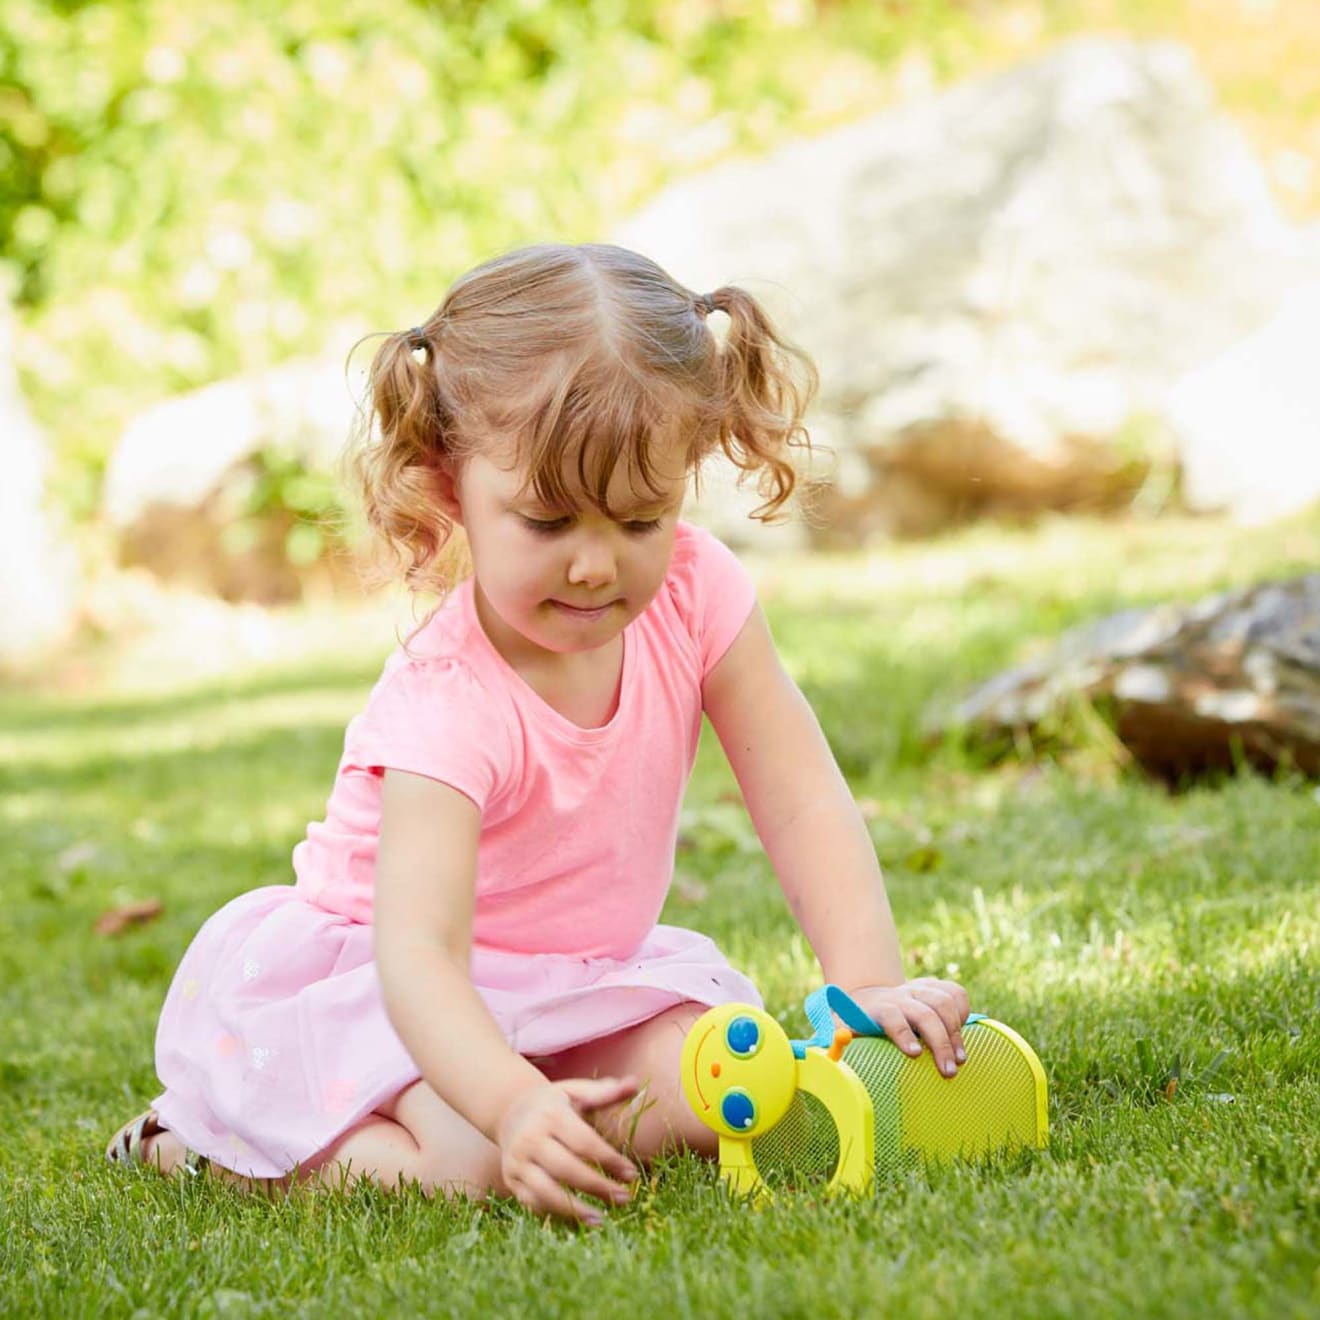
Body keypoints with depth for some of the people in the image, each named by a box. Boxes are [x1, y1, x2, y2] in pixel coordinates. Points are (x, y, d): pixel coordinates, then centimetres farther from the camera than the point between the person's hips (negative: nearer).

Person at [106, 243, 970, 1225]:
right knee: (473, 1160, -31)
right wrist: (515, 1105, -61)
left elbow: (802, 803, -16)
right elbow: (417, 951, -42)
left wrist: (869, 985, -31)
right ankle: (205, 1140, -3)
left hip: (588, 966, 7)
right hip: (370, 984, -6)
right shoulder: (449, 702, -33)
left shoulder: (695, 594, -16)